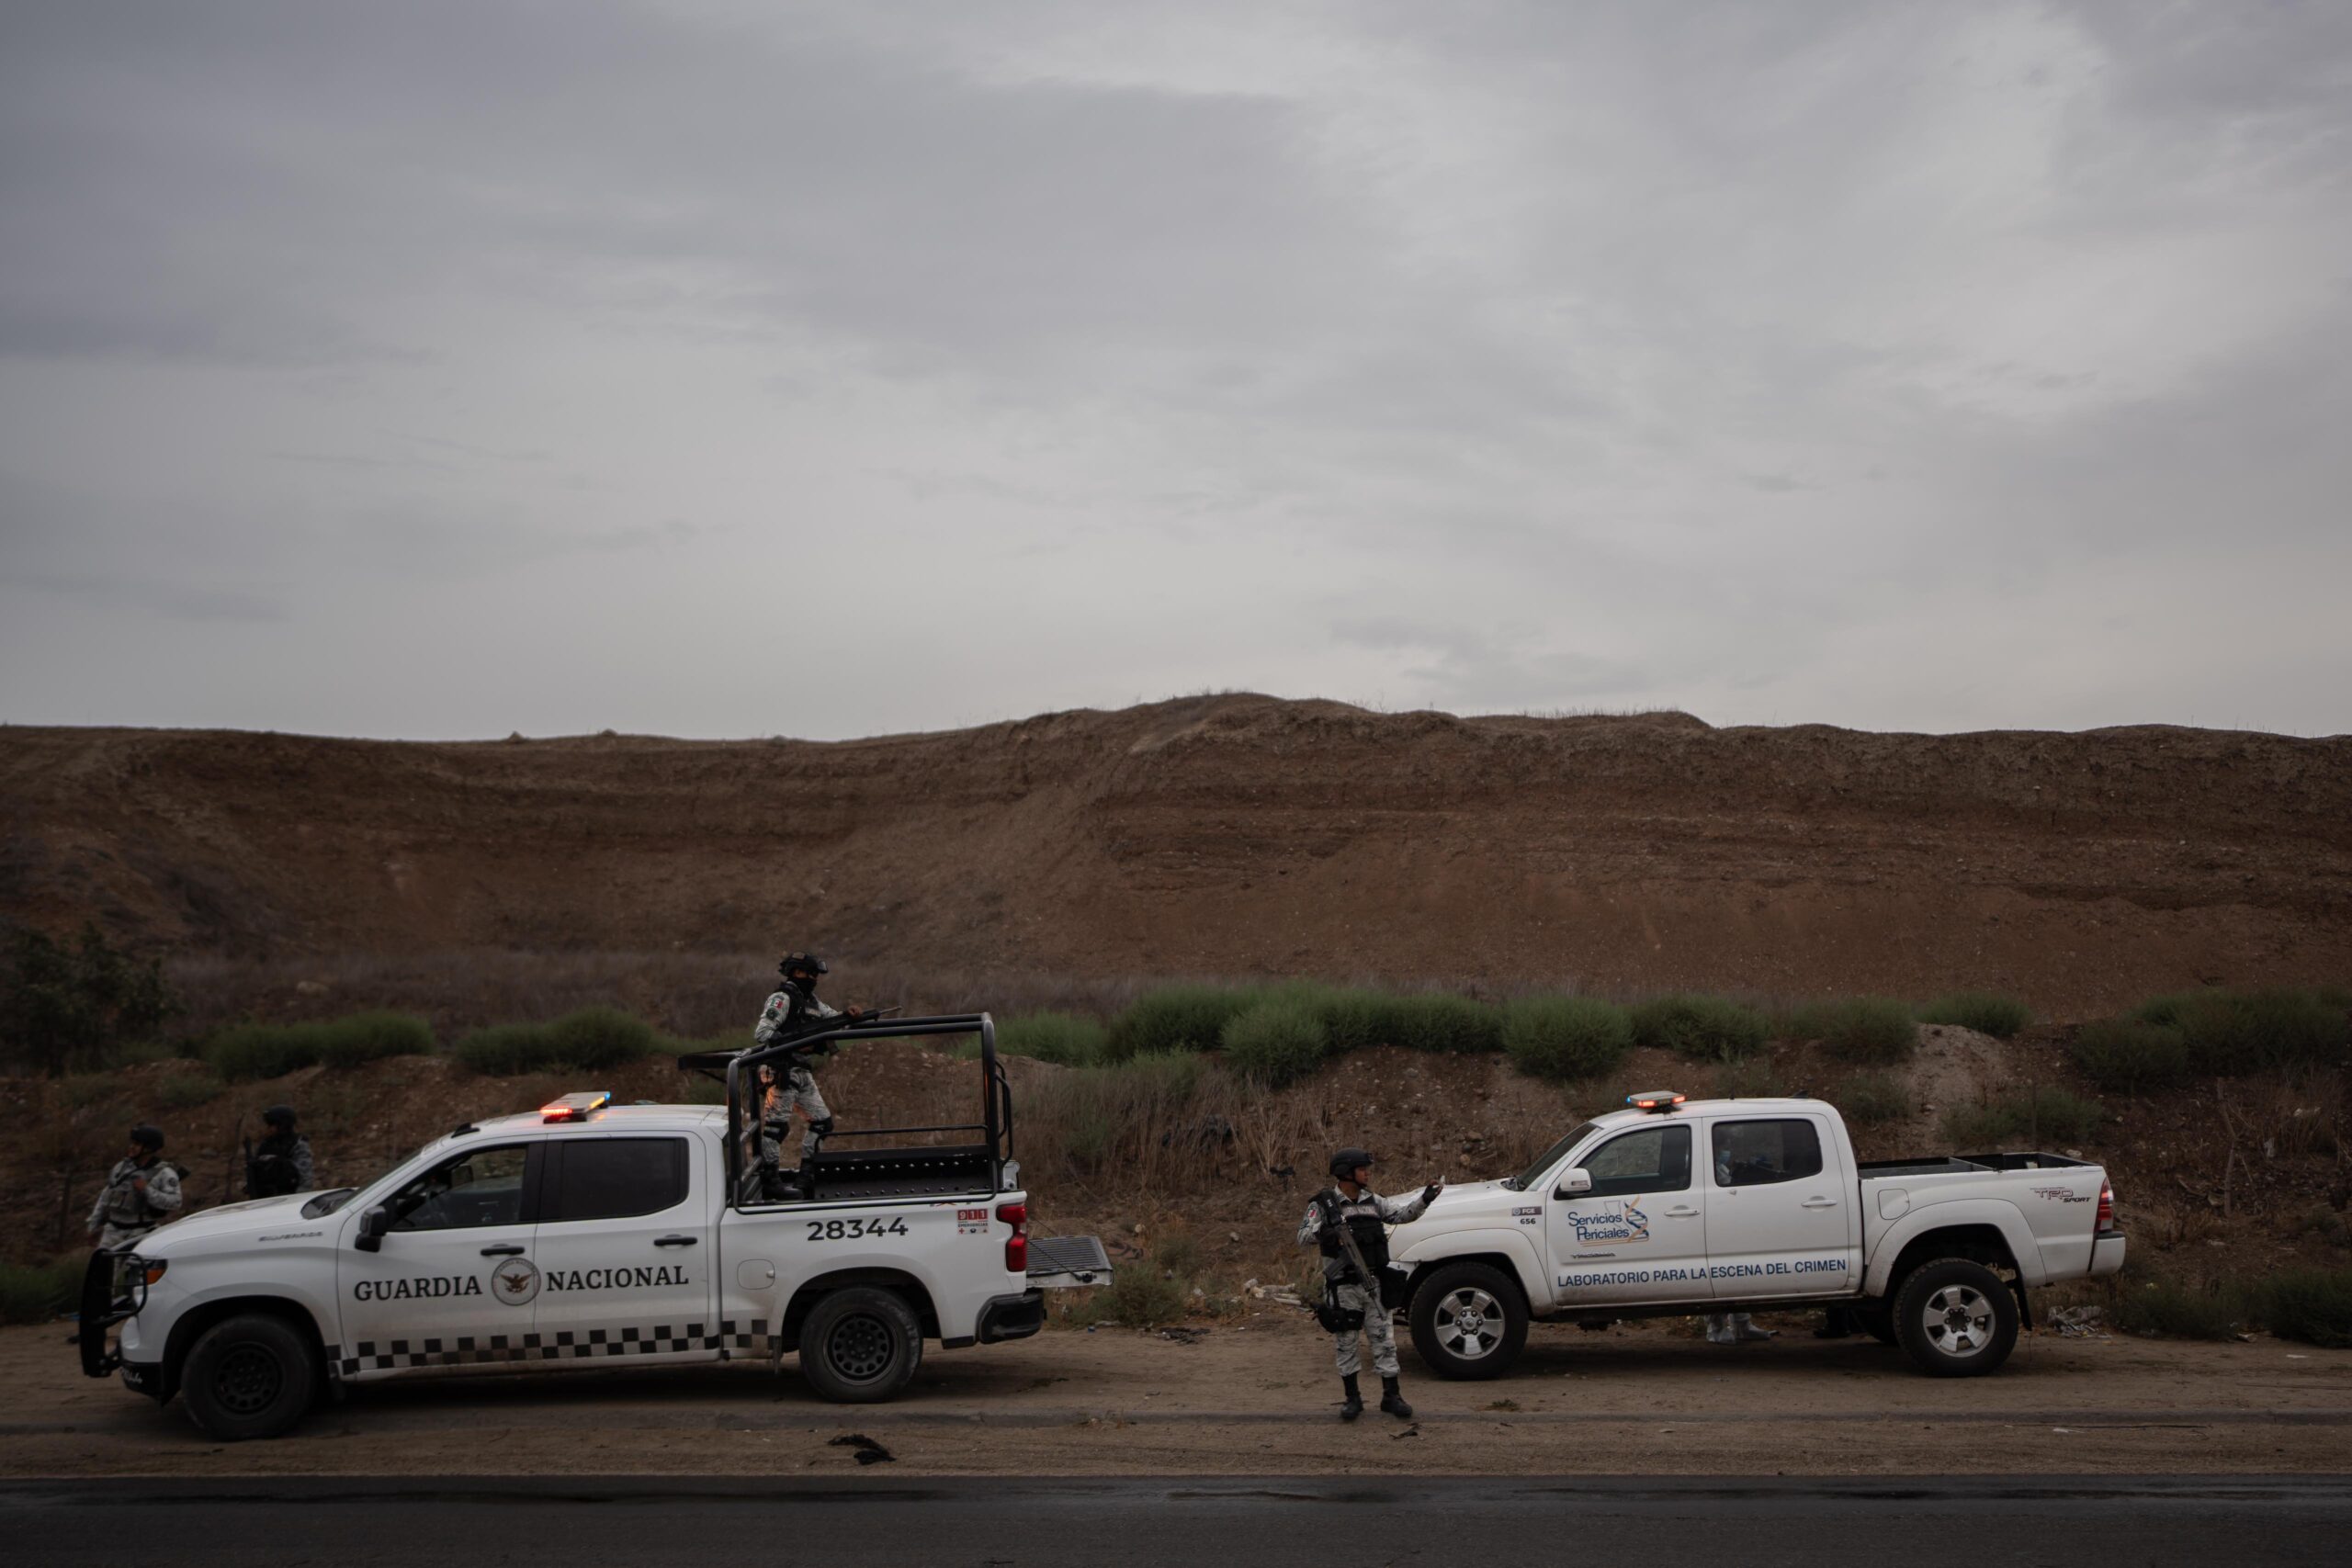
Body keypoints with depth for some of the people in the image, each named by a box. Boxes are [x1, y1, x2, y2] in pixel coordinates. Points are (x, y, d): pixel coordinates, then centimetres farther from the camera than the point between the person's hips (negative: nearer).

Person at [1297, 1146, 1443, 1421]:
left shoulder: (1373, 1201, 11)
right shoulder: (1323, 1204, -6)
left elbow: (1402, 1214, 8)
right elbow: (1303, 1236, -12)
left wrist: (1424, 1198, -6)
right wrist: (1323, 1232, -31)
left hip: (1373, 1283, 4)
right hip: (1342, 1287, -4)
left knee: (1384, 1339, 4)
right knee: (1344, 1342, 4)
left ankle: (1391, 1395, 12)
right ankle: (1352, 1398, 15)